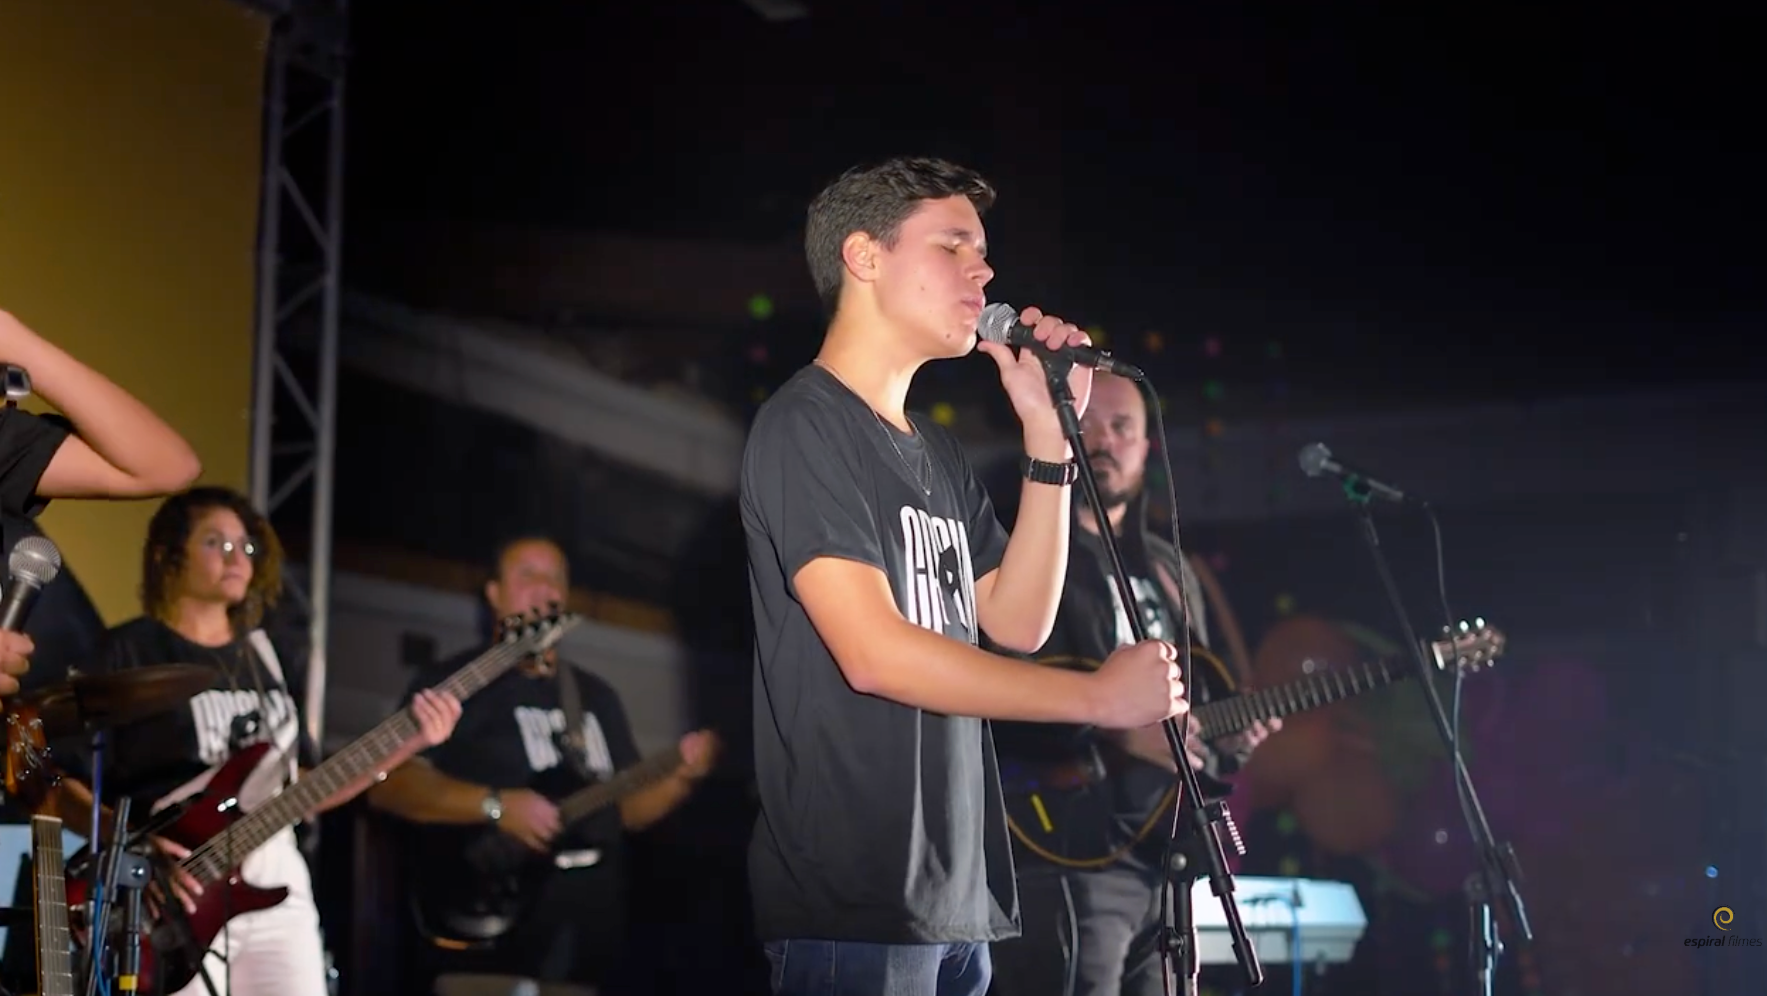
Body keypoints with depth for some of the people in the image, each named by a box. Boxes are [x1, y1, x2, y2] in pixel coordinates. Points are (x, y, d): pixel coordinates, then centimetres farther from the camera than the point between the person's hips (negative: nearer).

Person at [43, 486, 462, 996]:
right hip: (175, 894, -5)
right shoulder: (130, 652, -2)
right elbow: (60, 782, -5)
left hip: (276, 886, 6)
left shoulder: (277, 658, 15)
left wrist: (408, 743, 4)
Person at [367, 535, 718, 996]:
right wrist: (496, 805, -22)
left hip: (588, 940, 6)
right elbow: (387, 784, -13)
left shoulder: (597, 696, 19)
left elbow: (629, 808, 19)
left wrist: (679, 778, -1)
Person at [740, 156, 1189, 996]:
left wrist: (1048, 437, 5)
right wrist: (1101, 696, -14)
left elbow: (1018, 622, 13)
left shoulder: (938, 454, 19)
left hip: (956, 898, 9)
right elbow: (873, 651, -19)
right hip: (853, 904, -8)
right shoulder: (804, 427, -10)